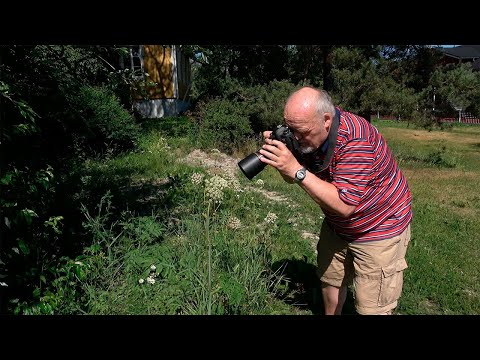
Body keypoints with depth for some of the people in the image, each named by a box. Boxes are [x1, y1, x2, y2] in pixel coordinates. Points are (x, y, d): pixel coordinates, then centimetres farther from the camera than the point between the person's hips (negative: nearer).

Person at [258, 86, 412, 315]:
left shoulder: (357, 140, -33)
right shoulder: (309, 133, -10)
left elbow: (344, 205, -37)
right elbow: (292, 179, 0)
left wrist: (296, 169, -40)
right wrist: (279, 155, -20)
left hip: (378, 228, -7)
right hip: (337, 225, 7)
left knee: (371, 308, 1)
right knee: (329, 278, 22)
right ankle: (331, 314, 47)